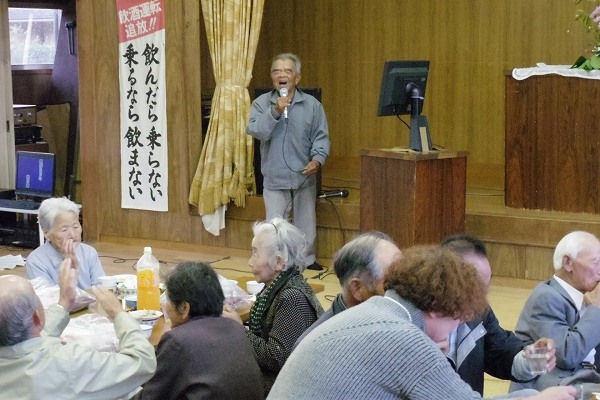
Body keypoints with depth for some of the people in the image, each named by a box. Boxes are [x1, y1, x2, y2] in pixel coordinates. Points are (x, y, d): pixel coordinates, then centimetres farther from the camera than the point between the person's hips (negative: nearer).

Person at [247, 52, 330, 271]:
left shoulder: (312, 104, 1)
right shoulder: (261, 103, 1)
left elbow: (321, 136, 0)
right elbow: (255, 131, -13)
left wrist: (317, 159, -17)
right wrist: (275, 112, -23)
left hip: (304, 175, 1)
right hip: (275, 176, -1)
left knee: (306, 221, 12)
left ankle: (307, 258, 26)